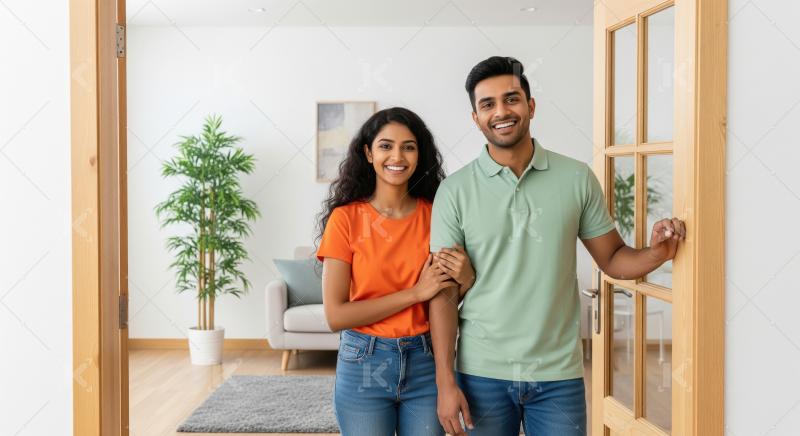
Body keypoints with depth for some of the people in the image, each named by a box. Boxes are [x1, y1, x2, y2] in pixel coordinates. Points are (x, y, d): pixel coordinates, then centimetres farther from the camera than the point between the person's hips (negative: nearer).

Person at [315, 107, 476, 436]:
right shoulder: (346, 218, -9)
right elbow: (336, 315, -13)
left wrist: (466, 280, -15)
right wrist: (415, 292, -18)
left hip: (426, 364, 2)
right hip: (364, 366, -2)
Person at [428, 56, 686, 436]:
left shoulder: (577, 178, -1)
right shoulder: (455, 191, -4)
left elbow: (612, 258, 7)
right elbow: (444, 292, -4)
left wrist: (656, 253, -15)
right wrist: (445, 382, -8)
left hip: (559, 375, 1)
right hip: (481, 374, 0)